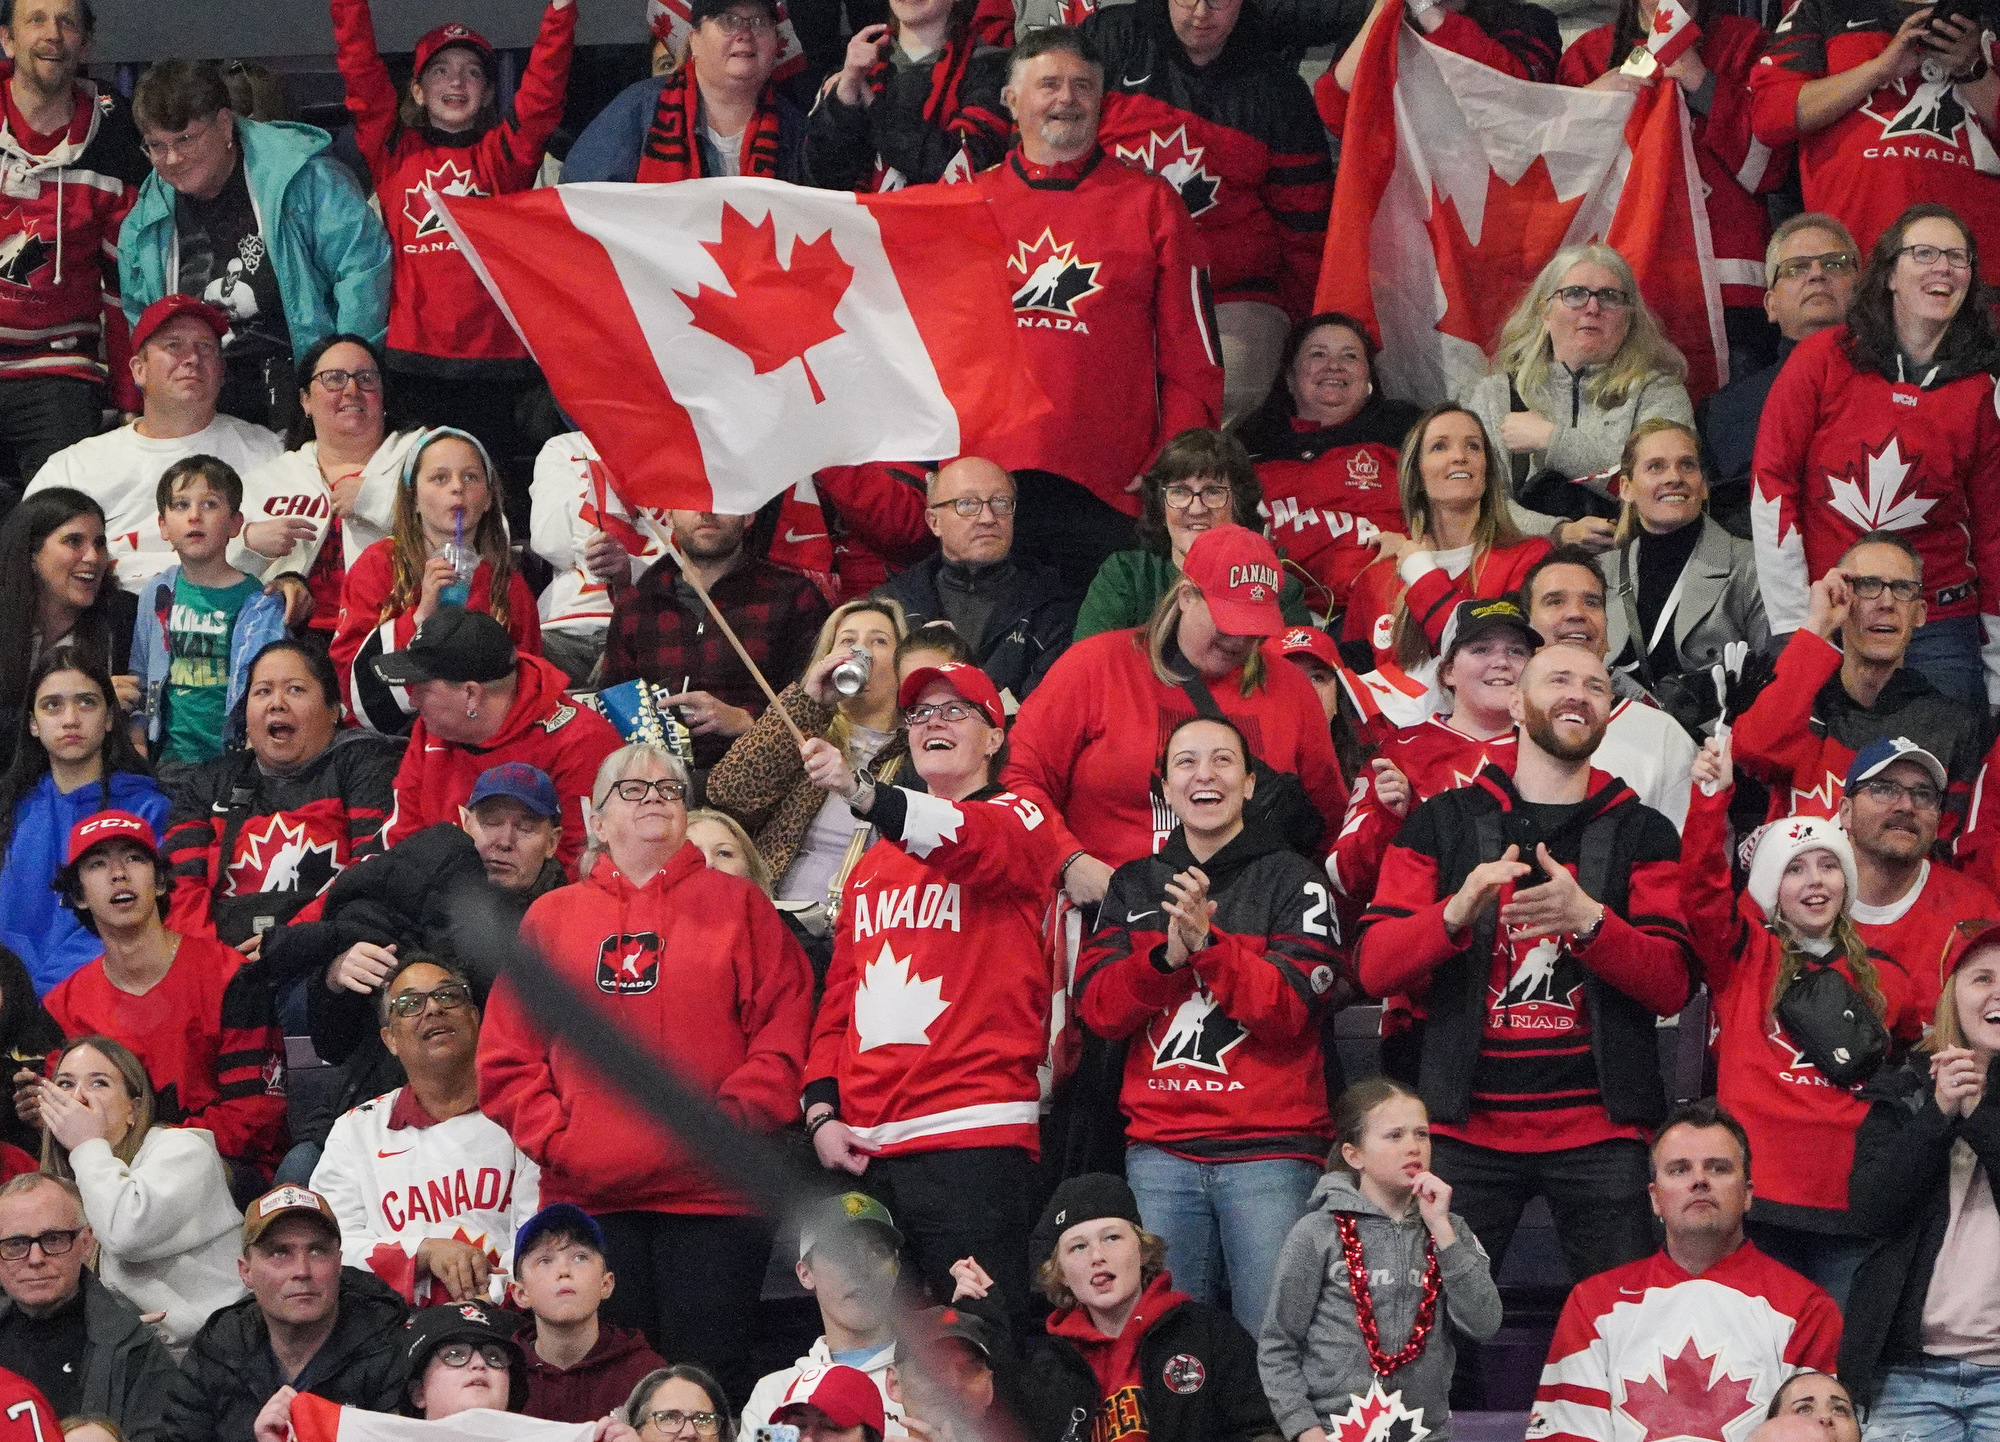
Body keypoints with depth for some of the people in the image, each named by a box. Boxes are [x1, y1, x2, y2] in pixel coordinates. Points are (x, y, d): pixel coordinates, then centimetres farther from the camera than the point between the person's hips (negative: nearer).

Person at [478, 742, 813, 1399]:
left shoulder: (736, 904, 10)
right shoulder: (551, 916, 16)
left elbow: (784, 1027, 1)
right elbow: (506, 1055, 11)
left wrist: (731, 1122, -10)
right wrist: (551, 1137, -3)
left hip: (712, 1195, -2)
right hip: (587, 1193, 2)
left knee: (709, 1374, -5)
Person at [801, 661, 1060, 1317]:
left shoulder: (1019, 820, 4)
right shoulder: (873, 862, 24)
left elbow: (971, 841, -20)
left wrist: (859, 792, -37)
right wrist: (821, 1110, 7)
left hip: (975, 1139, -6)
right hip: (862, 1149, 6)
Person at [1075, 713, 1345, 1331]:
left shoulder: (1293, 880, 4)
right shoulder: (1133, 886, 15)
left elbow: (1292, 1007, -7)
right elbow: (1097, 1007, 5)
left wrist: (1208, 943, -19)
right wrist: (1166, 956, -12)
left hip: (1270, 1147, -3)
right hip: (1160, 1149, 3)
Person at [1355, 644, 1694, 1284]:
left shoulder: (1641, 834, 10)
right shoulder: (1444, 823, 10)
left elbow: (1671, 985, -1)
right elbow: (1375, 966, 2)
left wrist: (1587, 919, -19)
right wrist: (1457, 911, -18)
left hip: (1599, 1131, 0)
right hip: (1467, 1125, 0)